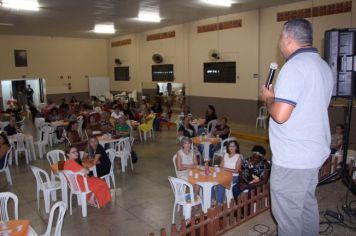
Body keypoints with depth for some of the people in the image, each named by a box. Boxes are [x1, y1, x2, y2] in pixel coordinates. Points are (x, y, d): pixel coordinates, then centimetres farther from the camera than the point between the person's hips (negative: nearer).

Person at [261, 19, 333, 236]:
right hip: (314, 152, 9)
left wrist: (269, 99, -6)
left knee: (288, 214, 6)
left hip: (292, 158, -9)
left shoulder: (295, 66, -19)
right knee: (308, 206, 23)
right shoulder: (324, 67, 11)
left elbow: (280, 115, -25)